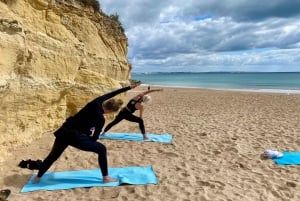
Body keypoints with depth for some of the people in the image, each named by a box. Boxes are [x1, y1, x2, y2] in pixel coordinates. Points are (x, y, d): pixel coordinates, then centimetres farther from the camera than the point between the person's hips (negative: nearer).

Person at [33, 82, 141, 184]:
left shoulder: (97, 101, -1)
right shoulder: (100, 119, -15)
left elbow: (111, 93, 12)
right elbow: (94, 138, -5)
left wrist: (129, 87, 20)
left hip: (64, 130, 8)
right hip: (74, 136, -8)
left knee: (53, 155, 28)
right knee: (101, 149, 4)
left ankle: (37, 177, 46)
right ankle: (106, 177, 11)